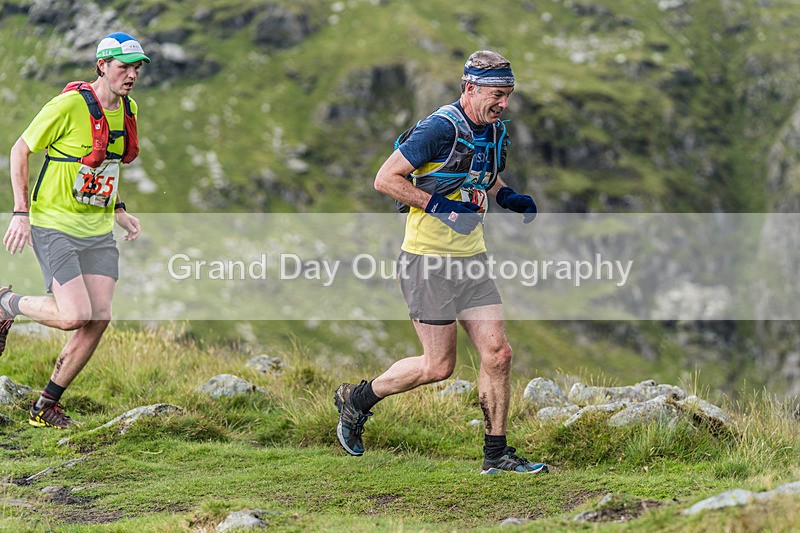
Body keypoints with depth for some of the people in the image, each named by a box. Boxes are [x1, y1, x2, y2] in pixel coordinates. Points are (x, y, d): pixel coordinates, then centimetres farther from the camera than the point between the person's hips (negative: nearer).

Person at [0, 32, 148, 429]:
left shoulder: (128, 109, 6)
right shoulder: (69, 105, -17)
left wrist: (118, 210, 13)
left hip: (98, 230, 7)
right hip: (53, 225, -7)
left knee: (99, 318, -5)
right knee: (75, 316, -18)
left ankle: (46, 406, 11)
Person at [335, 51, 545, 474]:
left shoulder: (494, 130, 8)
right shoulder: (439, 128, -18)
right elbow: (385, 179, -17)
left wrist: (509, 197, 7)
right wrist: (438, 204, -24)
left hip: (472, 258, 8)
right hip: (429, 259, -8)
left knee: (498, 353, 0)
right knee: (439, 365, -3)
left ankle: (496, 454, 10)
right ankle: (356, 399, 19)